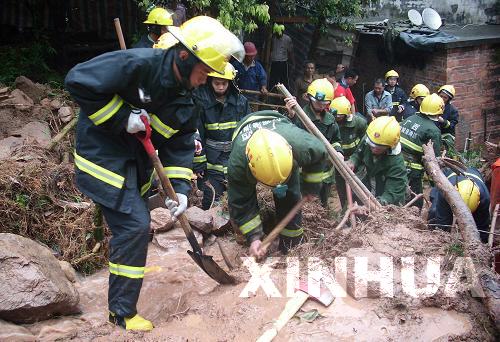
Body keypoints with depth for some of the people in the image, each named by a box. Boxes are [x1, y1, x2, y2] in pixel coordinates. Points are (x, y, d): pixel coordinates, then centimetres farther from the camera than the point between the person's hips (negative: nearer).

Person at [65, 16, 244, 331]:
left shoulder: (184, 101, -1)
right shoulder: (136, 64, -26)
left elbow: (179, 147, 1)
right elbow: (78, 81, -27)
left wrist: (180, 189, -12)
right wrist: (122, 118, -27)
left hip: (136, 158, 8)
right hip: (103, 153, -8)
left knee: (135, 221, 22)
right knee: (134, 225, -11)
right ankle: (122, 312, 3)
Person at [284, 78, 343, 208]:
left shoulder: (330, 118, 8)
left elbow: (335, 140, 20)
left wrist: (338, 152, 1)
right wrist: (291, 116, -39)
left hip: (326, 171, 6)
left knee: (323, 203, 21)